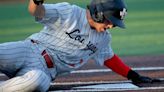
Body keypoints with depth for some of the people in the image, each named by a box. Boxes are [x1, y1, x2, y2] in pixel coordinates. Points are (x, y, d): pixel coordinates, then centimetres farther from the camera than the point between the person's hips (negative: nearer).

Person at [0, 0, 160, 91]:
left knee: (36, 79, -39)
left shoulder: (104, 38, 15)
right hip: (30, 49, -2)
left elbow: (108, 58, 33)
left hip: (45, 71, 2)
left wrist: (133, 76, 27)